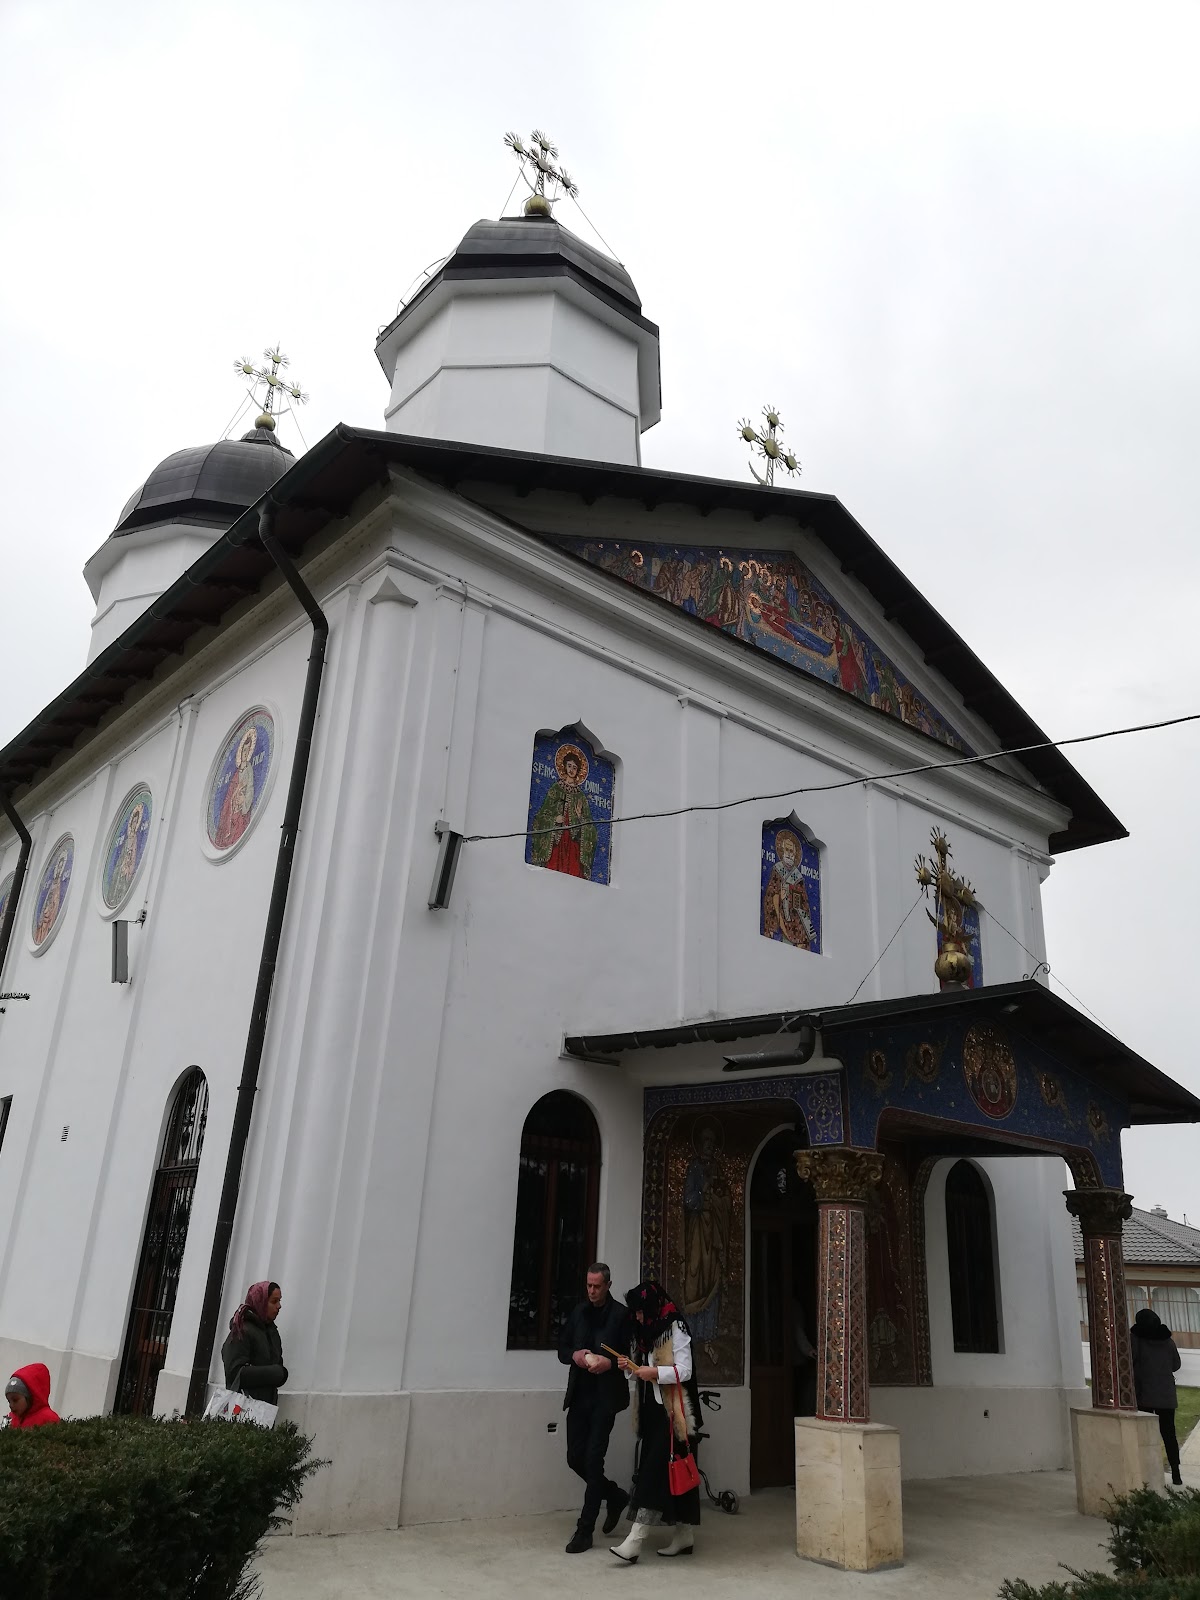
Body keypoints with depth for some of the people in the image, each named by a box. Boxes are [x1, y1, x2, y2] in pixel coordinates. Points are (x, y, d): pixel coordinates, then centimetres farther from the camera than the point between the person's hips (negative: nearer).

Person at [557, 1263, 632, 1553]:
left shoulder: (621, 1315, -6)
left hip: (605, 1397, -5)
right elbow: (562, 1349, 13)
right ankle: (615, 1496, 30)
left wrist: (610, 1363, -21)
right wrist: (574, 1355, -9)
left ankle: (585, 1530, 6)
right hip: (579, 1395, 5)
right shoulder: (579, 1312, 9)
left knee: (593, 1459, -6)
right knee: (575, 1457, 7)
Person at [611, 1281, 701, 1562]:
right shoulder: (645, 1332, 13)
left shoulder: (675, 1329, -10)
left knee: (656, 1471, -11)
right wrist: (631, 1367, -2)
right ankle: (684, 1535, 18)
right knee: (667, 1474, 10)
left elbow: (684, 1371, -15)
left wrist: (654, 1372, -25)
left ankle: (635, 1541, -16)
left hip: (671, 1412, -8)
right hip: (652, 1411, 8)